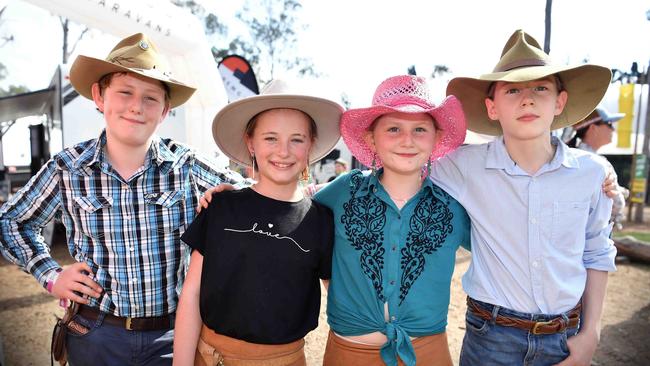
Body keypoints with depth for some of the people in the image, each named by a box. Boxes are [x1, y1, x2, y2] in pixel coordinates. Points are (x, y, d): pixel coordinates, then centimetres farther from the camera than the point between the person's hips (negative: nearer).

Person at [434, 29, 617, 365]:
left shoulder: (592, 172, -7)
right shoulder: (465, 166, -15)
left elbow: (596, 255, 5)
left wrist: (591, 333, 3)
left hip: (566, 337, 3)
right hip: (490, 336, -2)